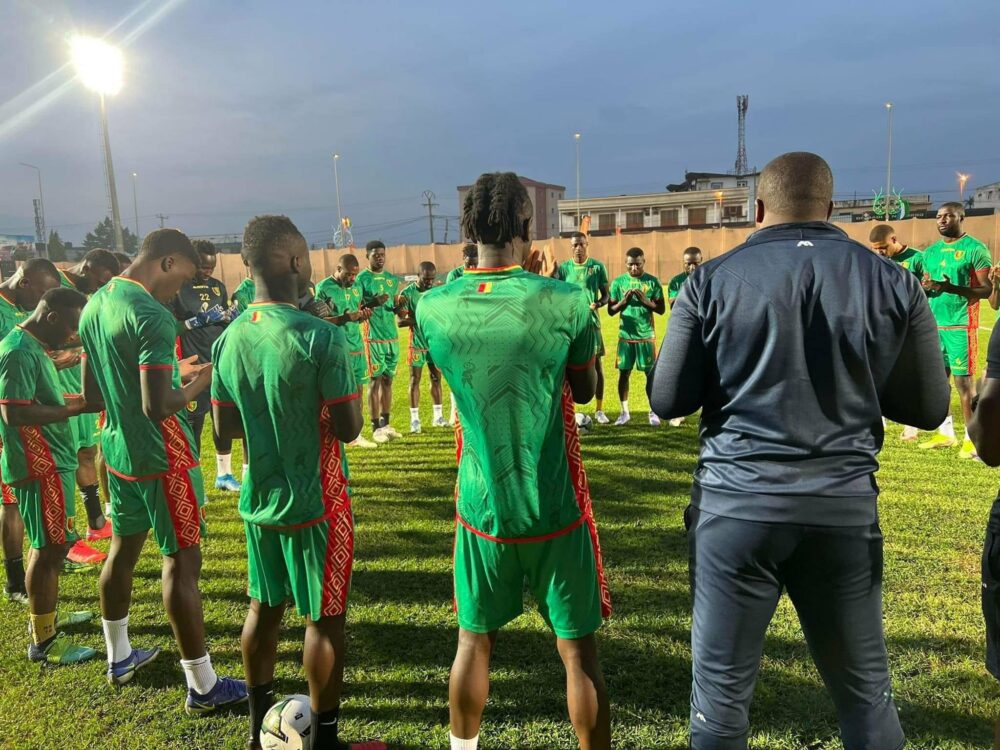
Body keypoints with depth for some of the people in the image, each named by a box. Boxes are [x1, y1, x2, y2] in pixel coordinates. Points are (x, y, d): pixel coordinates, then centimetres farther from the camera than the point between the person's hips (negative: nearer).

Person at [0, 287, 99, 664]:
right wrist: (76, 408, -21)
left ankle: (44, 615, 36)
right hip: (41, 466, -10)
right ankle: (43, 642, 8)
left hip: (50, 461, 10)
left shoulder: (33, 346, 12)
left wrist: (79, 398, 9)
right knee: (52, 547, -3)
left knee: (49, 544, 21)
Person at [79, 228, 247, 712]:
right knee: (181, 562, -1)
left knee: (122, 550, 21)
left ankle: (119, 657, 39)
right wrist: (202, 379, -11)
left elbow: (91, 395, 13)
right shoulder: (152, 316, -22)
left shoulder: (94, 307, 6)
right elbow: (159, 408, -27)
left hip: (117, 450, 9)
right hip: (161, 457, -9)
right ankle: (202, 687, 10)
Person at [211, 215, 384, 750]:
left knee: (264, 606, 20)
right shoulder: (321, 337, -21)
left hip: (259, 499, 7)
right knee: (323, 618, 8)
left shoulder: (229, 339, -1)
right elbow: (348, 428, -19)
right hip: (316, 502, -6)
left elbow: (225, 427, 5)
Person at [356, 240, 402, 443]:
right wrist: (373, 303, -23)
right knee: (376, 381, -3)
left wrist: (399, 306, -4)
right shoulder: (362, 278, -6)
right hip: (373, 337, -6)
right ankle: (376, 427, 3)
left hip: (392, 336, 6)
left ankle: (386, 424, 19)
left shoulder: (392, 279, 13)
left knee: (388, 380, 10)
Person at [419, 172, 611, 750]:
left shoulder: (434, 307, -6)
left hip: (480, 509, 3)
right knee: (578, 650, 12)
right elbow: (586, 391, 2)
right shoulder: (566, 301, -15)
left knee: (474, 641, 20)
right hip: (554, 510, -3)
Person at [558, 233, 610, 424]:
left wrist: (598, 304, -15)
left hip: (591, 321, 0)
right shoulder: (563, 268, 3)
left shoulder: (597, 267, 2)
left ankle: (599, 410, 12)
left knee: (597, 365, 2)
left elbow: (605, 294, 5)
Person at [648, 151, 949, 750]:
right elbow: (928, 407, 8)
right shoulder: (893, 283, 2)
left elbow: (667, 402, -1)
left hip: (736, 503, -2)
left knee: (721, 690, 12)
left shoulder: (712, 281, -3)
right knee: (866, 691, 20)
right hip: (844, 507, 2)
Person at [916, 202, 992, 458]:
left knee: (963, 380, -5)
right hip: (934, 324, 6)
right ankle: (945, 433, 19)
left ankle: (972, 438, 3)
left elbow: (986, 290, -10)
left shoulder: (975, 249, -5)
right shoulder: (931, 251, 14)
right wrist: (924, 288, -4)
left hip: (961, 325, -6)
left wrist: (951, 288, -23)